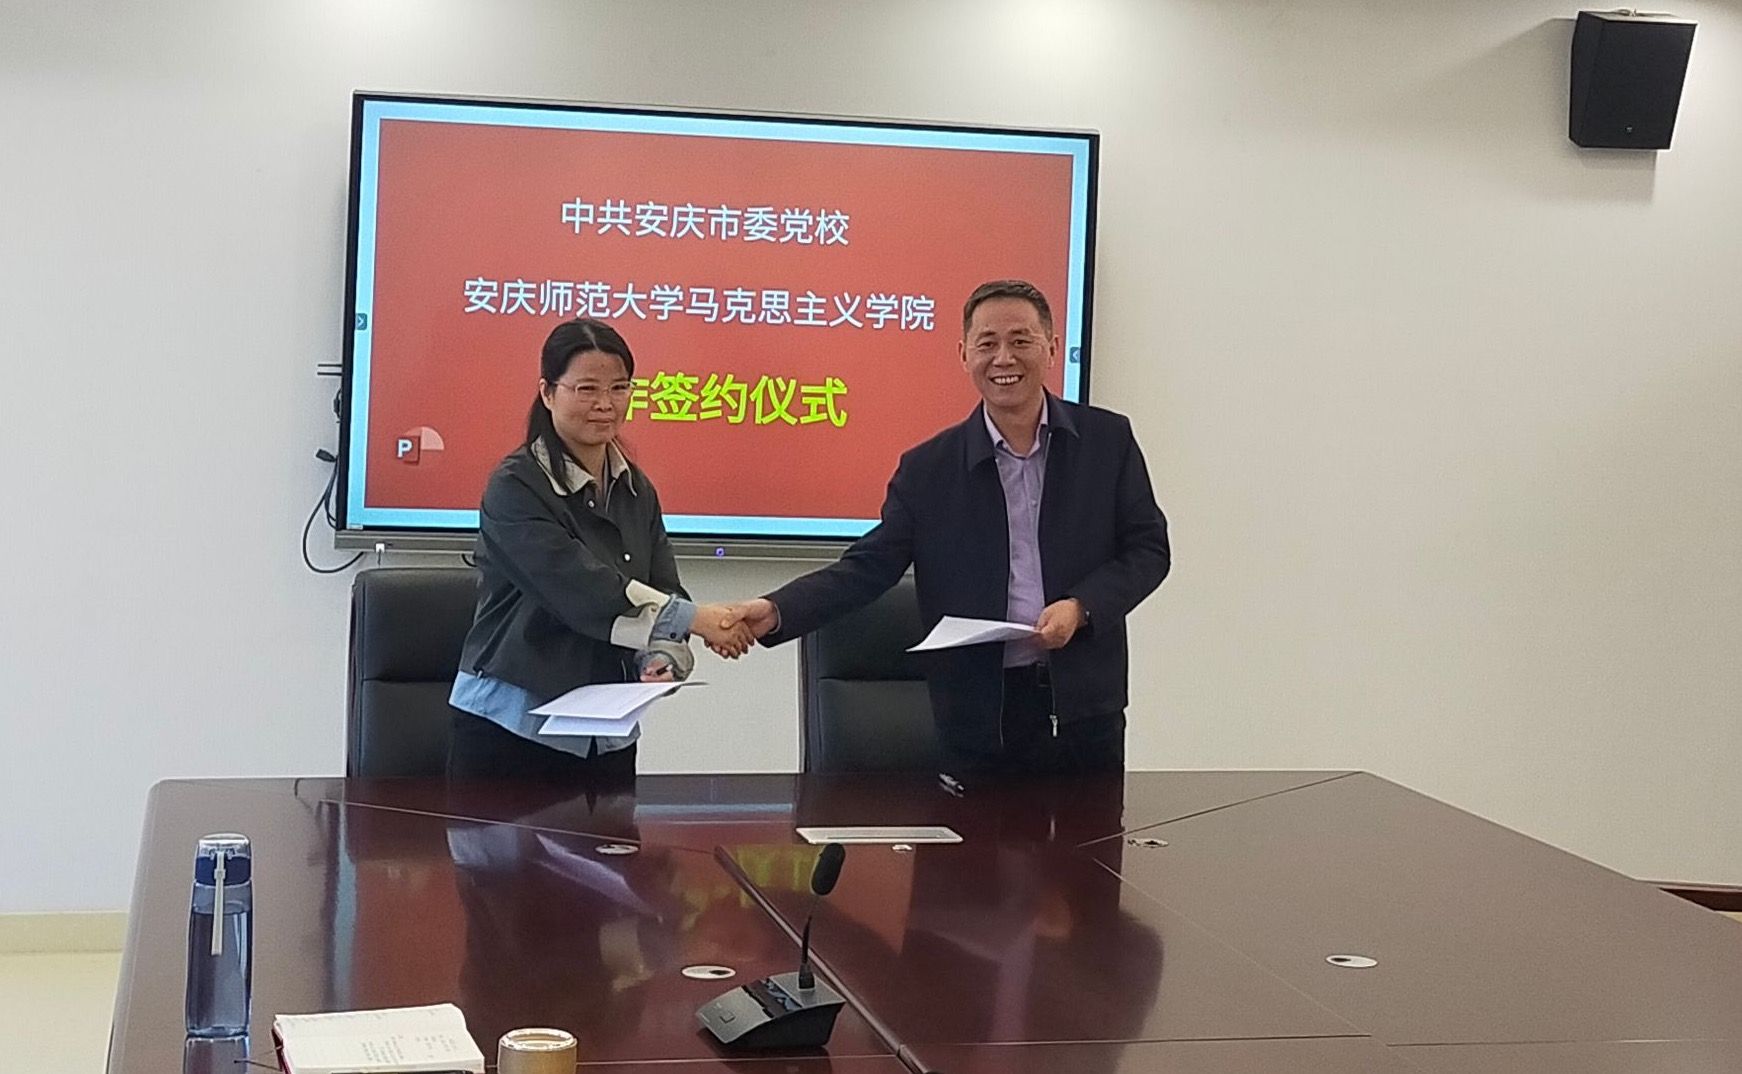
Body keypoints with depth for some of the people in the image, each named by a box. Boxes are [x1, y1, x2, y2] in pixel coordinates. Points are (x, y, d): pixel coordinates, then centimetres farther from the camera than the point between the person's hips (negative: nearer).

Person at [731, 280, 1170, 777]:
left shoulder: (1109, 440, 2)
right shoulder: (929, 469, 0)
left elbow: (1148, 548, 4)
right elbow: (869, 565, -1)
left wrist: (1081, 607, -14)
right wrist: (774, 612, -16)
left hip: (1084, 705, 1)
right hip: (978, 719, -1)